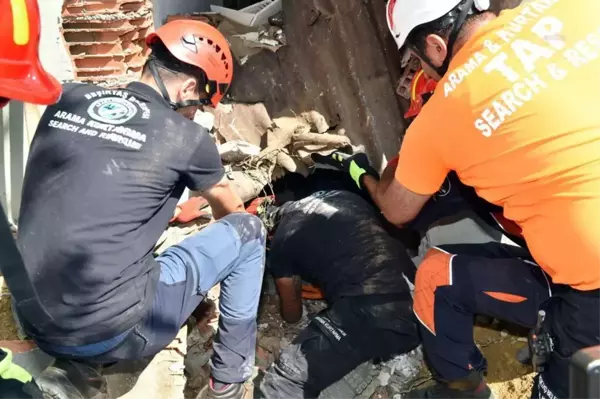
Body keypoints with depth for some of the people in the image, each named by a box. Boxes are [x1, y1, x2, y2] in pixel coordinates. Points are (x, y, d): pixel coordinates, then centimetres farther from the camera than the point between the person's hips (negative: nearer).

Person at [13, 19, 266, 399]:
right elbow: (230, 208, 16)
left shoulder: (66, 99, 6)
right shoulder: (186, 137, -6)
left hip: (33, 322, 6)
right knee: (248, 231, 8)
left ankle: (74, 368, 20)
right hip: (110, 332, -6)